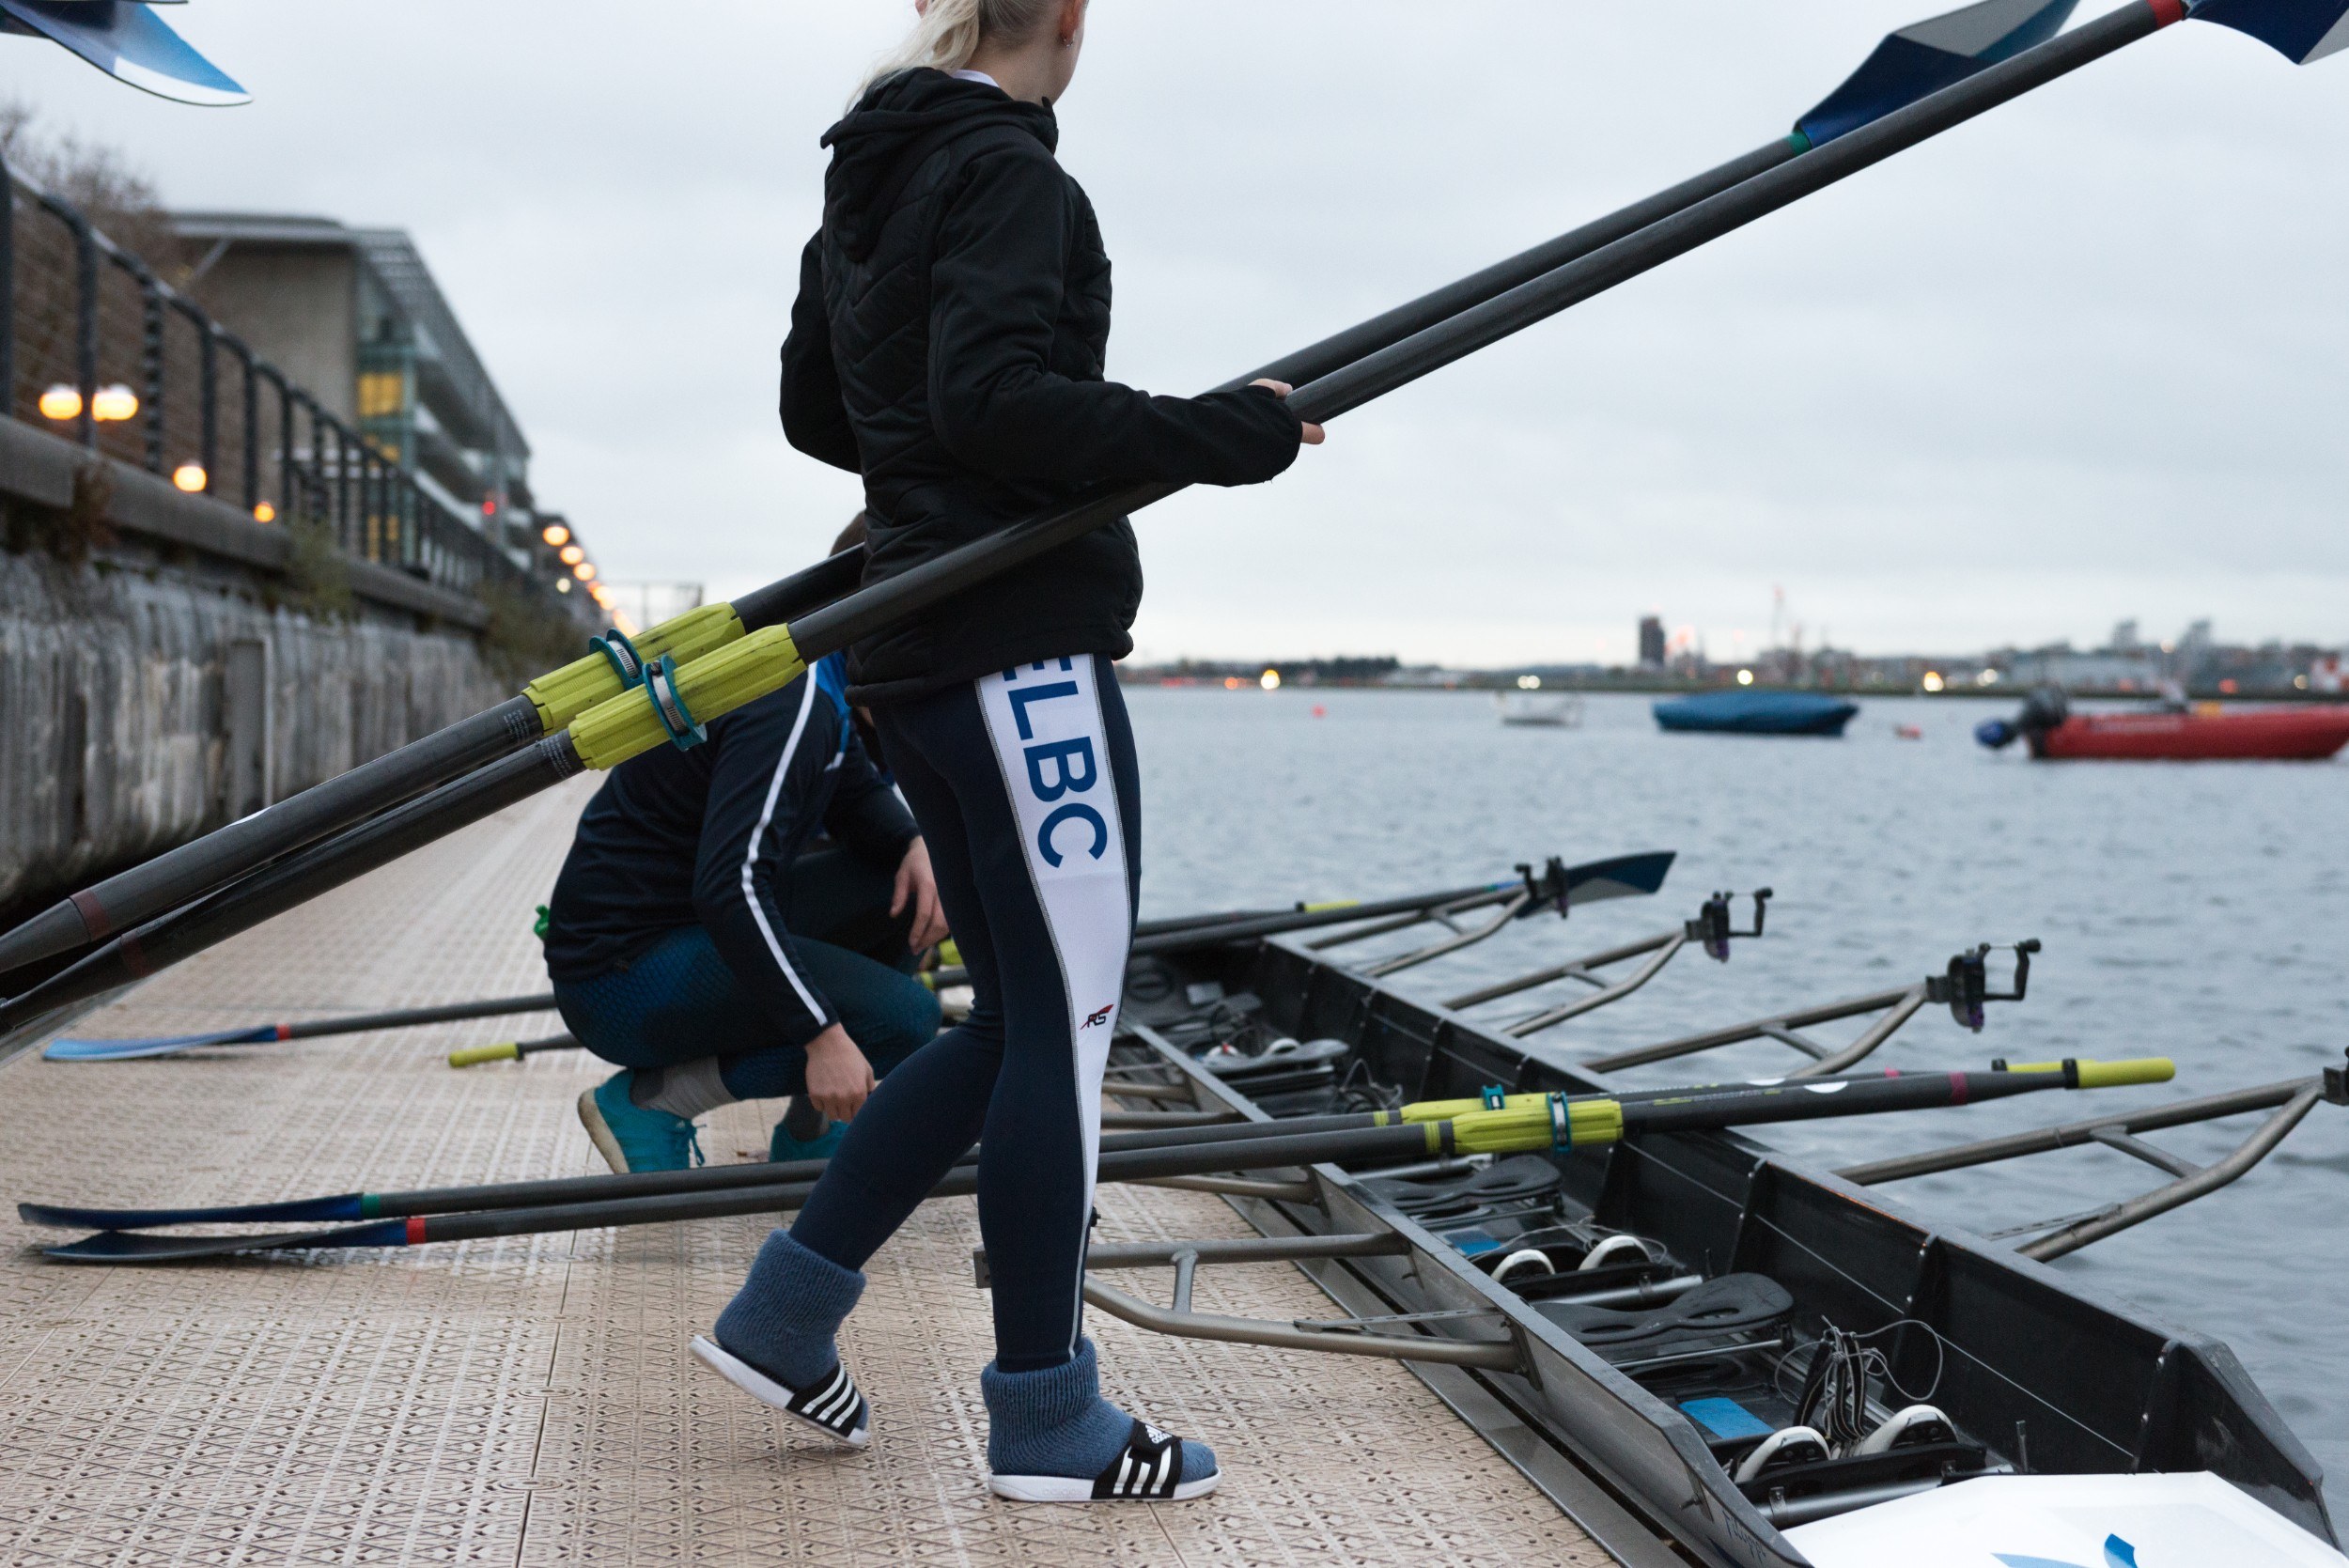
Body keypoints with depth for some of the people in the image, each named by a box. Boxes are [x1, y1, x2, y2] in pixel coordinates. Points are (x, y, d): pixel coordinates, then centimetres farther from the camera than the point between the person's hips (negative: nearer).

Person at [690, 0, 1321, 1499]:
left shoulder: (870, 183, 18)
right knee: (1066, 1016, -3)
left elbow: (813, 406, 26)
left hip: (920, 652, 10)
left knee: (1021, 1017, 16)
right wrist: (1220, 436, -18)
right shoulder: (1005, 173, -11)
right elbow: (993, 400, -24)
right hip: (1023, 643, -10)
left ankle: (786, 1307, 19)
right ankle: (1047, 1419, 5)